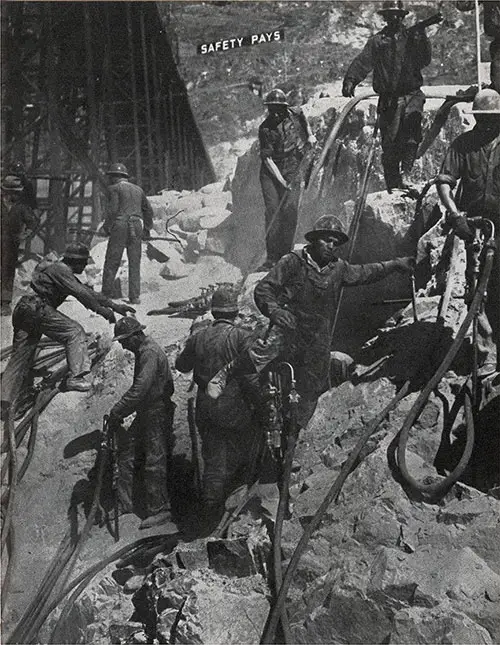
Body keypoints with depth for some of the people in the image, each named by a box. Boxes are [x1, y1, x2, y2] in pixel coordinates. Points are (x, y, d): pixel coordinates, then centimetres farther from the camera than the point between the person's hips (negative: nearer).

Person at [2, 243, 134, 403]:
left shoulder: (66, 274, 25)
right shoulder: (61, 270, -6)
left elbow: (87, 291, 25)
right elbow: (81, 294, -16)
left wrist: (114, 306, 22)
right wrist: (103, 311, -13)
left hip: (22, 312, 10)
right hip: (37, 309, -10)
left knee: (19, 360, 8)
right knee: (75, 332, -10)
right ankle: (75, 377, -21)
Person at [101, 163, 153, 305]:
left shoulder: (114, 188, 1)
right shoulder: (138, 189, 18)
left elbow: (113, 210, -10)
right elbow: (148, 210, 20)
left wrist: (106, 227, 1)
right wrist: (147, 229, 26)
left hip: (120, 226, -4)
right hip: (136, 228, 4)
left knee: (112, 262, 3)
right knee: (134, 264, 5)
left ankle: (107, 294, 4)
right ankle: (134, 297, -1)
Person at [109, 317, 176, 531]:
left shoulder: (150, 353, -18)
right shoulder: (142, 351, 15)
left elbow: (140, 389, -25)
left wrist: (116, 412, -21)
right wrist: (120, 411, 14)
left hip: (156, 414, -10)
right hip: (145, 413, 10)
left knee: (154, 462, -6)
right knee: (126, 454, 10)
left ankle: (160, 510, 1)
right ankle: (124, 505, 16)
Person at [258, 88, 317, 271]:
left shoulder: (295, 114, -2)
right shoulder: (265, 129, -10)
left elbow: (304, 121, 25)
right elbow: (267, 158, -14)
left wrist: (310, 135, 12)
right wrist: (283, 181, -21)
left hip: (292, 169, 1)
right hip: (271, 171, -1)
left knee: (289, 209, -14)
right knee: (272, 210, -10)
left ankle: (286, 254, -10)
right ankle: (272, 257, -8)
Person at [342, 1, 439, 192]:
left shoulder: (412, 37, 13)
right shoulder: (377, 41, 12)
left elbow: (424, 61, 3)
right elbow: (362, 63, 0)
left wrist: (422, 40, -11)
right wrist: (350, 80, -17)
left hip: (412, 94, 0)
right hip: (389, 99, 0)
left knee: (412, 120, -28)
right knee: (390, 142, -2)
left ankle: (405, 172, -27)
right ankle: (392, 186, 9)